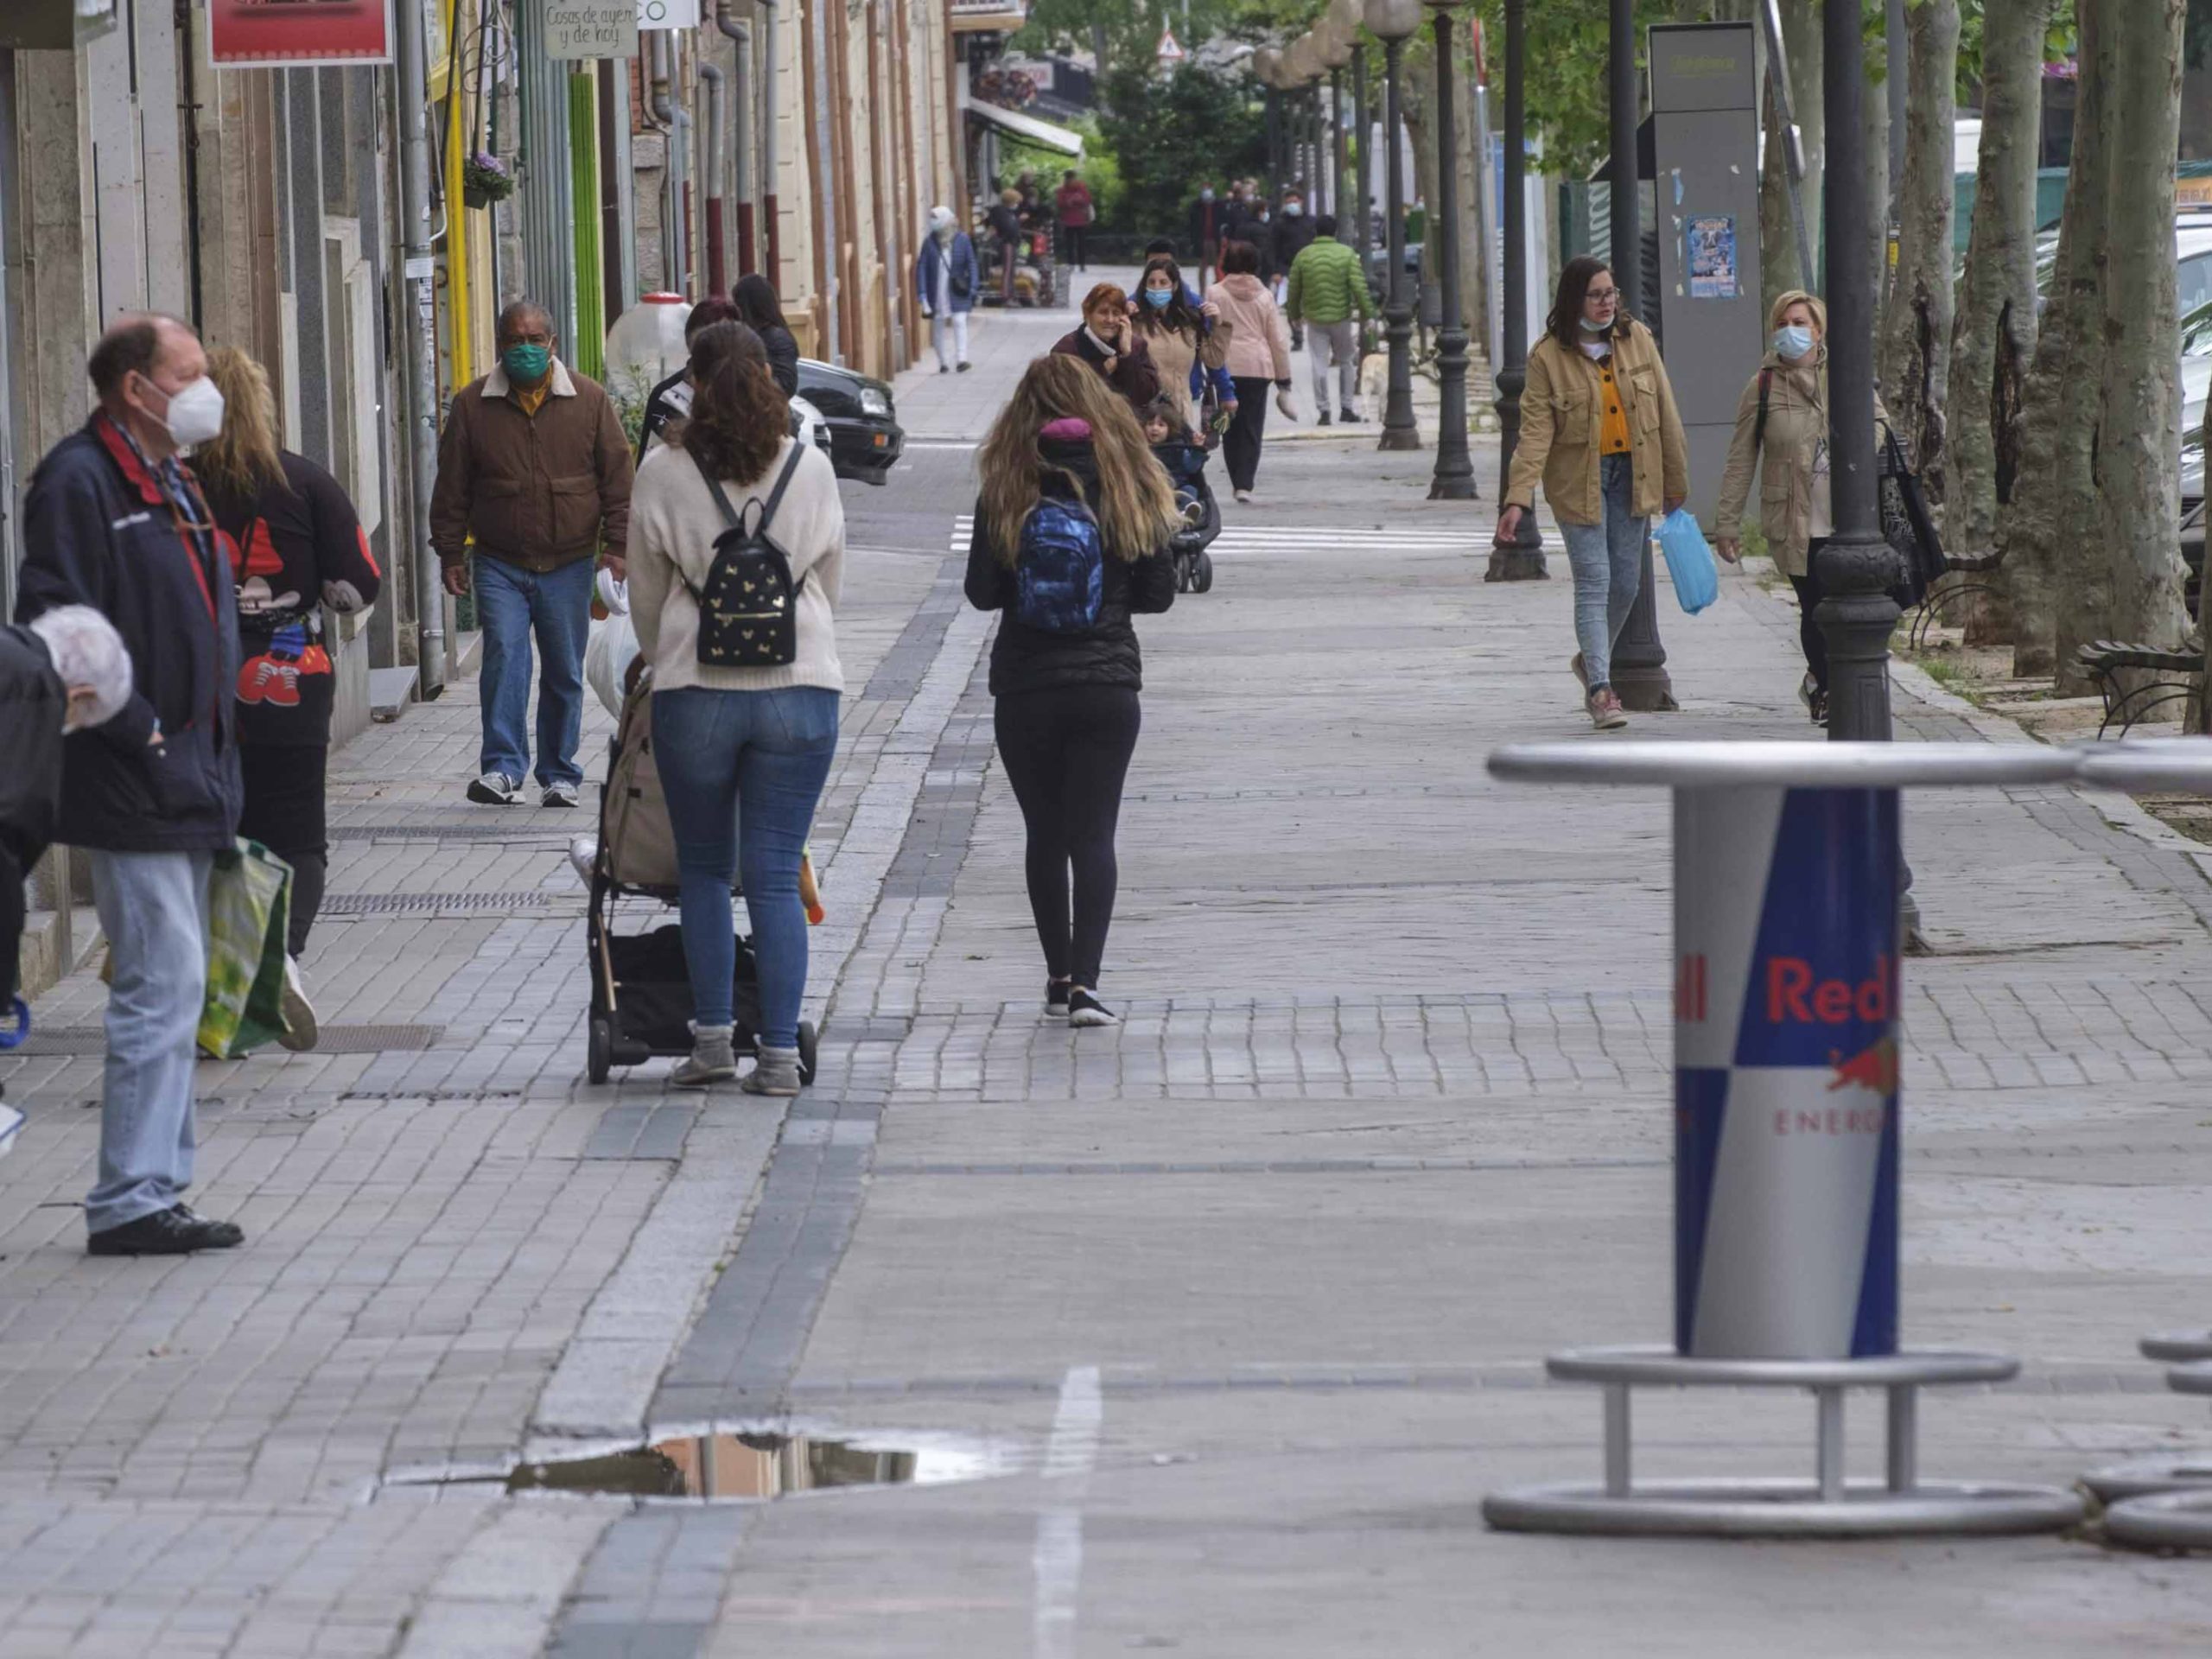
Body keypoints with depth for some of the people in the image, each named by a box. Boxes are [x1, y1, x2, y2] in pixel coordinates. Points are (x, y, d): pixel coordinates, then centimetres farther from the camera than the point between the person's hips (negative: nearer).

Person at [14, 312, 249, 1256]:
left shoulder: (171, 487, 18)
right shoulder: (80, 485, -12)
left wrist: (213, 746, 17)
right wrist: (139, 733, -20)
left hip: (187, 785, 10)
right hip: (134, 789, -10)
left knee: (170, 990, 12)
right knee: (163, 985, -12)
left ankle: (151, 1190, 16)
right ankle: (130, 1202, -10)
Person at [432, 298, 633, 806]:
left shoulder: (589, 400, 3)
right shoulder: (473, 406, 3)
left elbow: (617, 477, 6)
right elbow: (452, 487, 7)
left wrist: (615, 544, -1)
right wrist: (451, 554, 3)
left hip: (568, 565, 1)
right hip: (500, 564, -1)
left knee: (565, 671, 6)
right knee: (505, 654, -17)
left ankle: (560, 776, 16)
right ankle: (502, 769, -20)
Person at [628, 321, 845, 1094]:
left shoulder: (665, 473, -3)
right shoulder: (811, 470, 1)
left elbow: (646, 592, 6)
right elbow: (831, 581, 11)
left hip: (696, 691, -1)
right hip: (799, 687, 1)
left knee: (704, 870, 13)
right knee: (776, 877, 2)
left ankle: (712, 1038, 10)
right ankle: (780, 1052, -1)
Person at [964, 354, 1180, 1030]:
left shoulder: (1006, 491, -6)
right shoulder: (1129, 486, -2)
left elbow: (982, 592, -5)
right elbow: (1159, 592, 2)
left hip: (1025, 687, -1)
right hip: (1109, 685, 1)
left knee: (1045, 835, 13)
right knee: (1094, 834, 1)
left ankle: (1060, 975, 18)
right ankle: (1084, 981, -11)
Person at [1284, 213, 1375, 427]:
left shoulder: (1303, 256, -1)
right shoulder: (1347, 255, -6)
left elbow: (1294, 289, 5)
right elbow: (1359, 287, -11)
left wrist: (1294, 313, 19)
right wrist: (1366, 311, 0)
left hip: (1315, 318, 1)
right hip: (1341, 317, -1)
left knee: (1319, 365, 4)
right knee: (1347, 363, 13)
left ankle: (1323, 411, 1)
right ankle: (1346, 408, 13)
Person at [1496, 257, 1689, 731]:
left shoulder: (1636, 339, 2)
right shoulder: (1549, 357, -9)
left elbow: (1664, 412, 8)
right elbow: (1536, 430, -13)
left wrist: (1675, 480, 11)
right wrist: (1518, 498, -22)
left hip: (1631, 474, 4)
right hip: (1578, 480, -4)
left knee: (1626, 583, 10)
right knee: (1593, 581, -10)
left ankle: (1592, 660, 35)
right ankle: (1600, 690, -10)